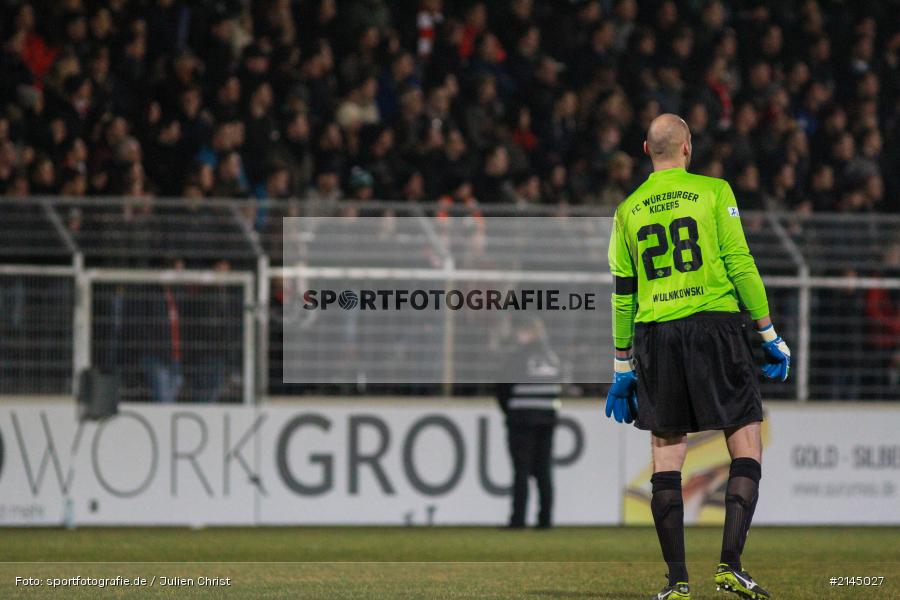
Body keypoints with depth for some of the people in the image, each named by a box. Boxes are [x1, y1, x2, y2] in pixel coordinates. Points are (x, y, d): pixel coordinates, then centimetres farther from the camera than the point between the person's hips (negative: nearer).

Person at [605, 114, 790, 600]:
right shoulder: (713, 192, 1)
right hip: (714, 323, -3)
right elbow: (740, 264, -4)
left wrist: (623, 367, 18)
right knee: (746, 445, 2)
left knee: (667, 452, 5)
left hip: (655, 336, 3)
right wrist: (769, 335, 2)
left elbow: (622, 292, 12)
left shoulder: (628, 210, 11)